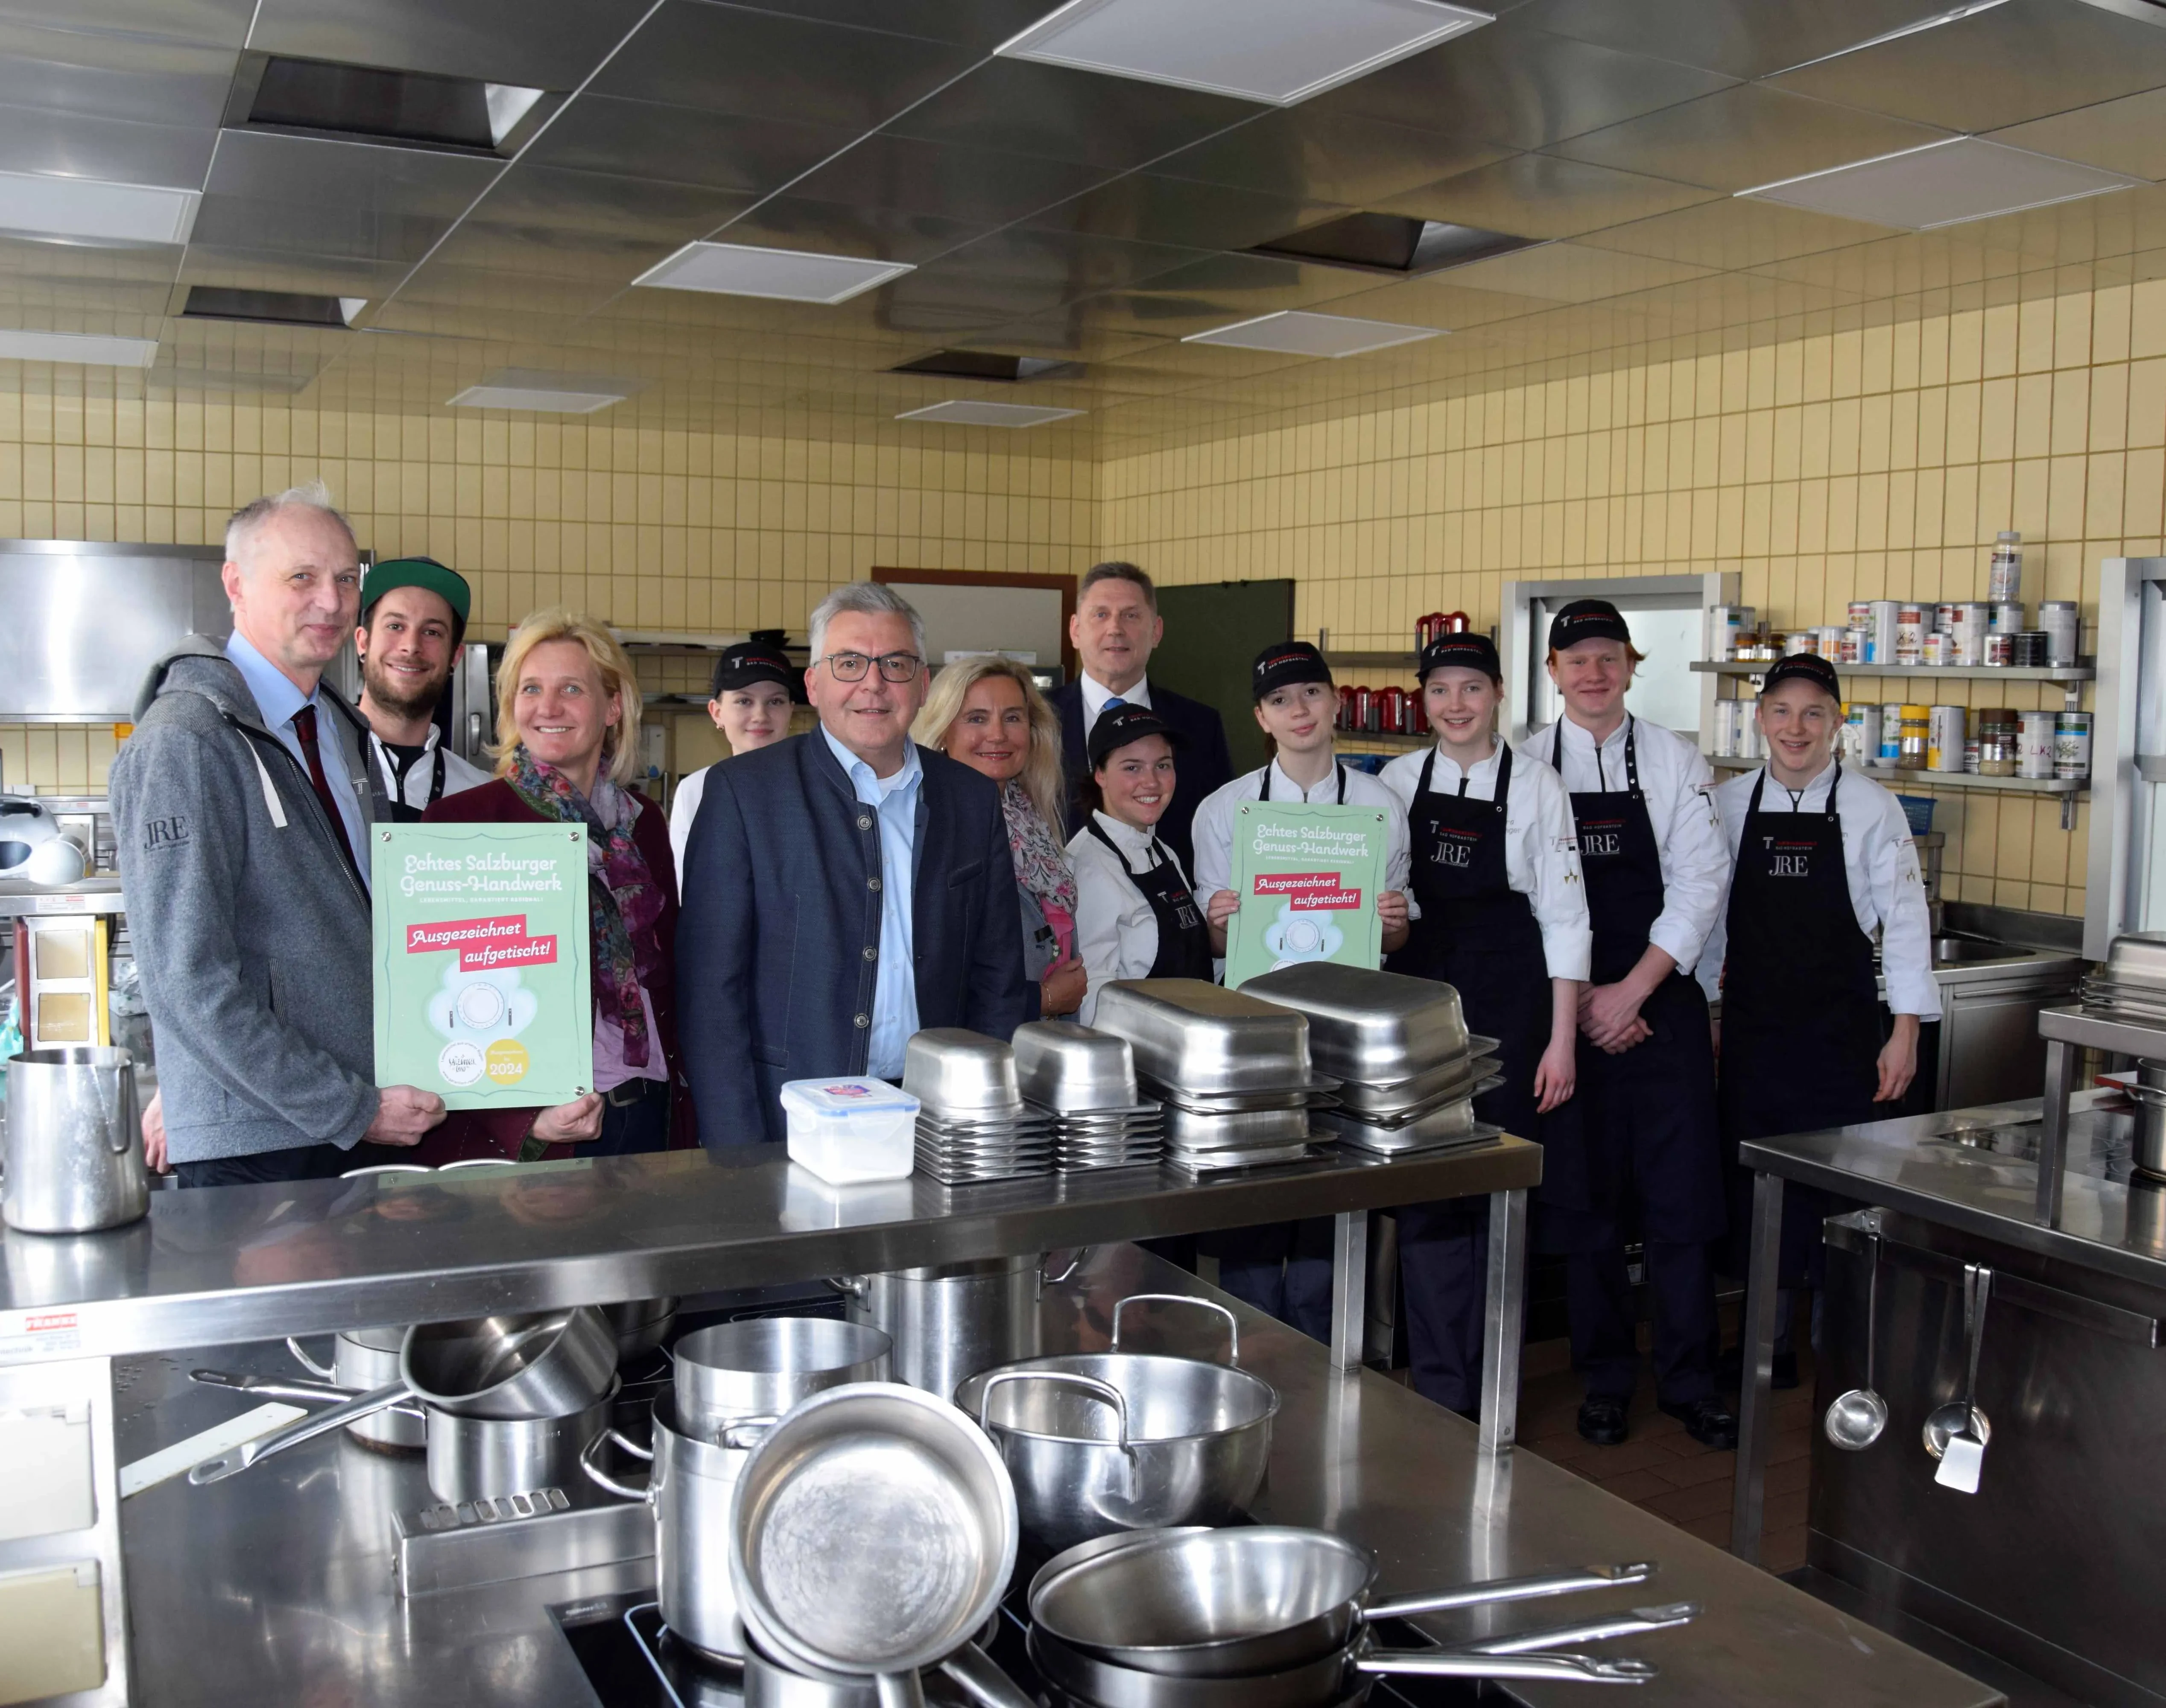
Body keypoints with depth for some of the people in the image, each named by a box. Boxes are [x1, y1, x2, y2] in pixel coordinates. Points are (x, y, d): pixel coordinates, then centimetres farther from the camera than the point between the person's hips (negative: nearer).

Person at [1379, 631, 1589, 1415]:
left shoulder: (1536, 786, -2)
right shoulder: (1398, 780, 5)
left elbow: (1563, 917, -2)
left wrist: (1562, 1041, -6)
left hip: (1509, 1005, -2)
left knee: (1498, 1194, 2)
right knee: (1424, 1190, 2)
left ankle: (1485, 1387, 17)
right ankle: (1442, 1390, 15)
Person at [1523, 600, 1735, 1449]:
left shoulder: (1675, 761, 2)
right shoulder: (1524, 767, 1)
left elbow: (1699, 884, -3)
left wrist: (1632, 990, -11)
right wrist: (1580, 1000, -9)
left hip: (1661, 1005, 0)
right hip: (1564, 1009, 0)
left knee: (1681, 1197, 1)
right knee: (1581, 1199, 6)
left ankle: (1689, 1380, 14)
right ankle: (1606, 1378, 20)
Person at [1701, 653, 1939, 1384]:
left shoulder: (1871, 809, -5)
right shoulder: (1729, 805, 4)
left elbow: (1904, 921, -4)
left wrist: (1905, 1032, -7)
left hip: (1841, 1029, -3)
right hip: (1753, 1024, 3)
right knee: (1753, 1179, 7)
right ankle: (1767, 1343, 22)